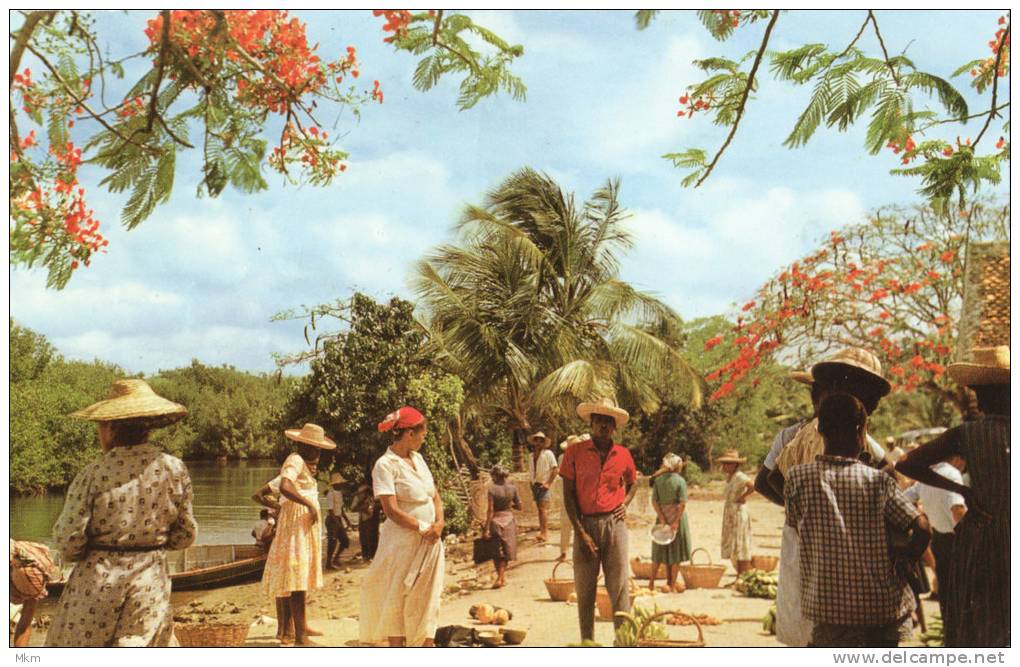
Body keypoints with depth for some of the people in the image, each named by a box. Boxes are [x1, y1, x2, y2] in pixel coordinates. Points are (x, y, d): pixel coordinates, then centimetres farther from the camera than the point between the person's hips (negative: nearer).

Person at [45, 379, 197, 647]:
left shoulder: (93, 473, -12)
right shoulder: (174, 469, -4)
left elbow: (68, 539, -10)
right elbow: (185, 535, 3)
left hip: (96, 582, -2)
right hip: (150, 584, 2)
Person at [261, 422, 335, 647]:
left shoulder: (304, 462, 17)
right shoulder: (295, 461, -14)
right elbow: (285, 487, -32)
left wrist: (312, 471, 3)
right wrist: (309, 504, -29)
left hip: (307, 525, 10)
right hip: (296, 522, -10)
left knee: (302, 579, 18)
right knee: (297, 581, -9)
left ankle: (301, 626, 29)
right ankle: (299, 637, -9)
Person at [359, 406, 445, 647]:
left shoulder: (417, 458, 11)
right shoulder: (385, 464, -12)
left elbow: (435, 496, 13)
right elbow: (392, 511, -18)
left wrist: (439, 524, -5)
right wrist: (424, 528, -15)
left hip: (430, 543, 7)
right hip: (402, 544, -7)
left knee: (427, 600, 10)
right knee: (397, 601, 3)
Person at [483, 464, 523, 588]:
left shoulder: (492, 489, -13)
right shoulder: (512, 488, -3)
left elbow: (490, 510, -16)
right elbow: (519, 506, 3)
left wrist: (486, 529, -13)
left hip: (496, 521, -3)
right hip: (509, 520, 3)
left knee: (497, 551, 9)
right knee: (506, 549, 16)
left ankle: (500, 577, 2)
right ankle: (502, 577, 19)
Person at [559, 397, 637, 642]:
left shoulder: (623, 455, 6)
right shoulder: (575, 452, -1)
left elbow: (632, 483, 26)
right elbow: (568, 495, -2)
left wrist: (625, 503, 5)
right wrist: (580, 532, -9)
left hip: (614, 523, 1)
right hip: (585, 524, -1)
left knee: (619, 587, 1)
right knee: (584, 589, 4)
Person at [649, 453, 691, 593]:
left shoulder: (658, 479, 0)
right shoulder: (680, 480, -10)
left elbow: (654, 501, -4)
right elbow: (682, 503, -16)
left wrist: (662, 518, -6)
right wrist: (676, 521, -14)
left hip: (662, 517, 4)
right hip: (676, 517, -4)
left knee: (661, 549, 16)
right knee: (676, 552, 6)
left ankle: (652, 580, 19)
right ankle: (673, 585, 10)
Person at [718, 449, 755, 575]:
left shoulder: (739, 476, -16)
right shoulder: (728, 477, 11)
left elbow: (752, 485, -33)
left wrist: (743, 497, -20)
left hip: (739, 514, -9)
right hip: (729, 515, 9)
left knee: (741, 549, -4)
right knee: (732, 549, 12)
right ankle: (739, 576, 20)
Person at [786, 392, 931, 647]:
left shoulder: (798, 478, -7)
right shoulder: (879, 481, -6)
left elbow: (796, 527, 4)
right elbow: (922, 529, -11)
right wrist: (903, 561, 7)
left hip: (831, 607, -2)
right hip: (883, 607, 2)